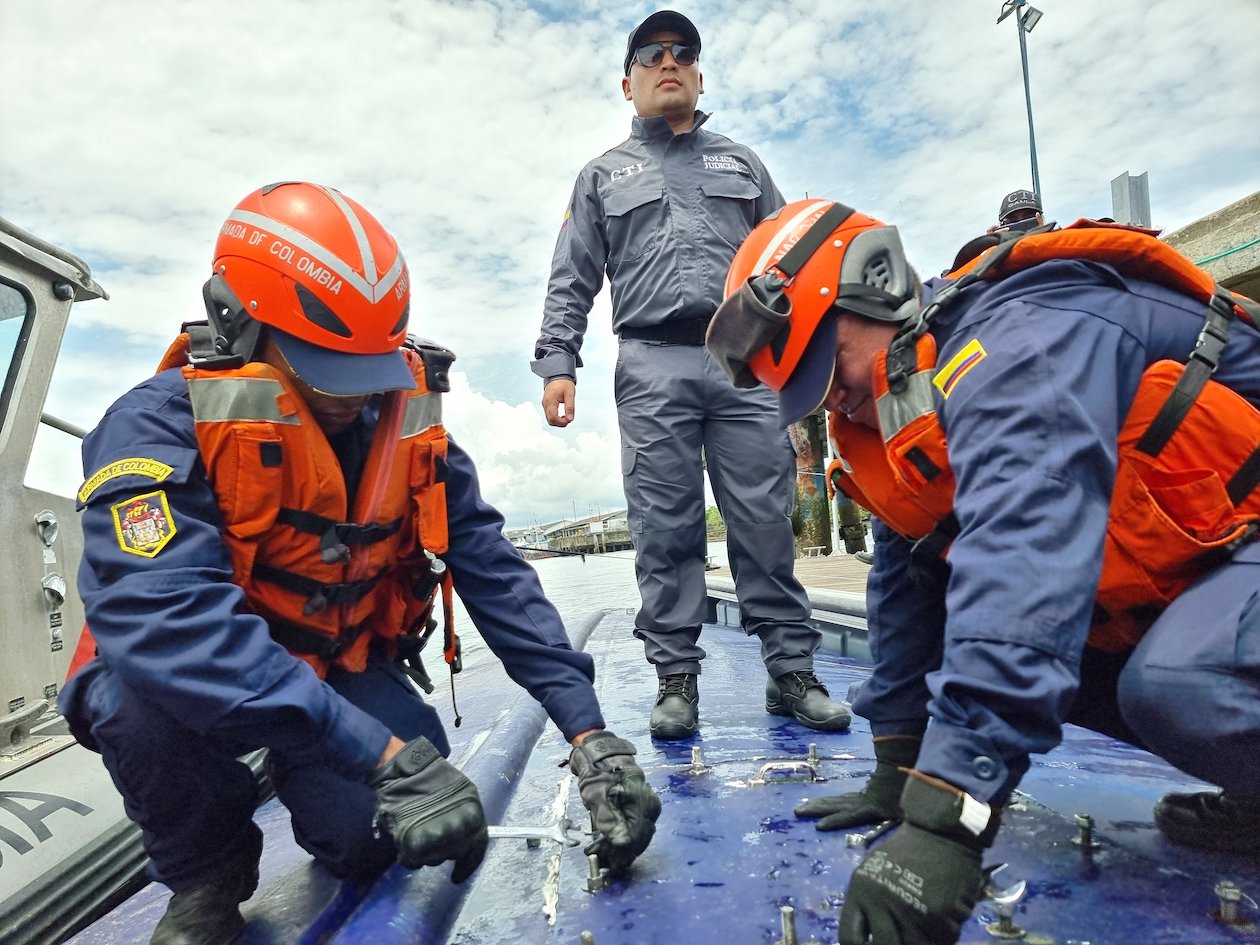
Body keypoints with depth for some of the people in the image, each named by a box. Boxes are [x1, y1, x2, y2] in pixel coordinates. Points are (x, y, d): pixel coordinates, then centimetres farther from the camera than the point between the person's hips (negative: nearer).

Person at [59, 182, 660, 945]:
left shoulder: (407, 422, -11)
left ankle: (300, 780, 20)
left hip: (346, 674, 3)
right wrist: (388, 756, -47)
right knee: (149, 690, -34)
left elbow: (497, 576, -14)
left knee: (375, 844, -18)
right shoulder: (161, 425, -25)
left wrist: (589, 732, -22)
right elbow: (167, 618, -41)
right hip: (199, 685, -2)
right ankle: (205, 876, -1)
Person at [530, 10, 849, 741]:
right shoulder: (603, 176, 21)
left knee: (766, 520, -3)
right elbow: (572, 281, 13)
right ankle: (677, 678, 4)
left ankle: (793, 671, 5)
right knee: (665, 529, -3)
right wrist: (558, 362, -2)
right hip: (652, 366, 0)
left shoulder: (742, 163, 24)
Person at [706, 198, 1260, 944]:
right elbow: (906, 587, 7)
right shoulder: (903, 417, 2)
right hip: (1179, 572, 9)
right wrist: (897, 774, 8)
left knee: (1175, 687, -35)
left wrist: (945, 818, -44)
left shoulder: (1020, 340, -27)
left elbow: (1020, 573, -41)